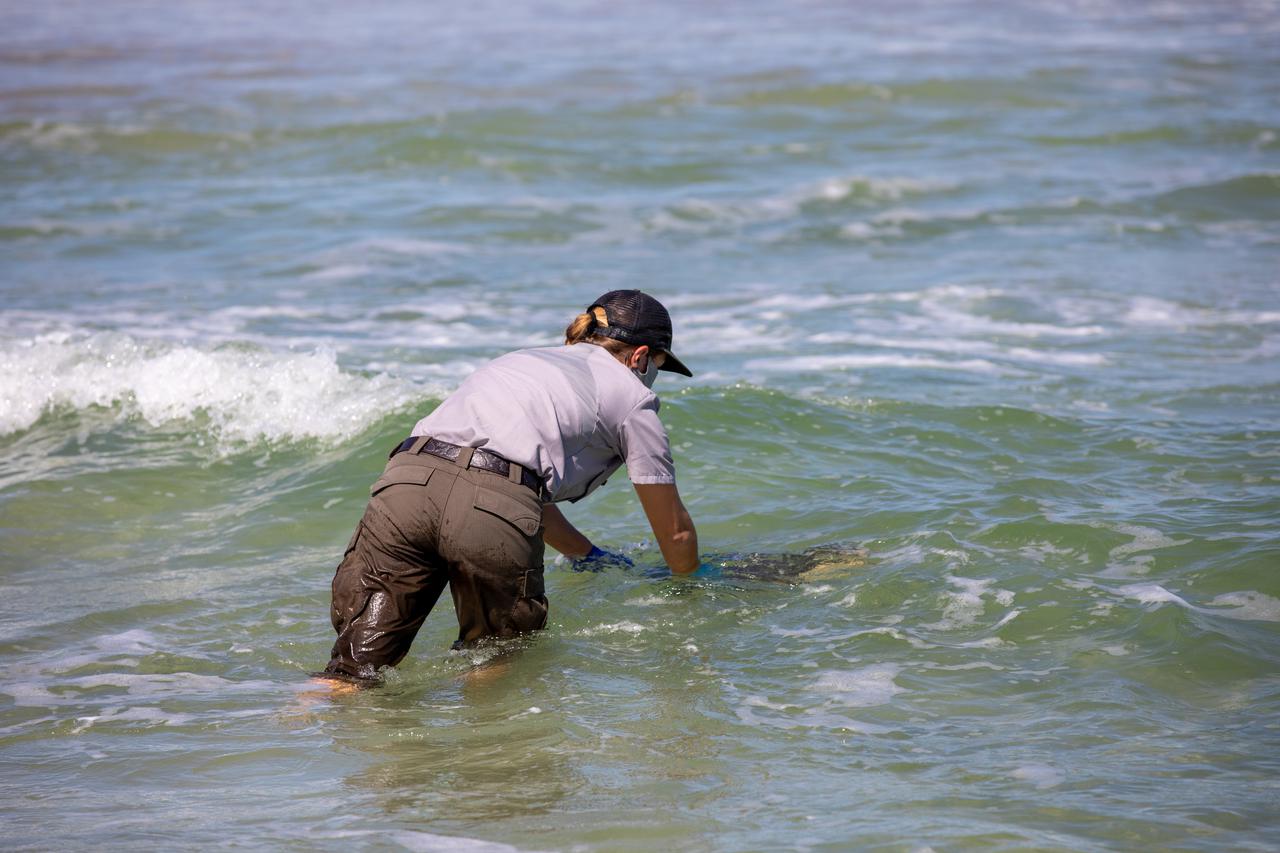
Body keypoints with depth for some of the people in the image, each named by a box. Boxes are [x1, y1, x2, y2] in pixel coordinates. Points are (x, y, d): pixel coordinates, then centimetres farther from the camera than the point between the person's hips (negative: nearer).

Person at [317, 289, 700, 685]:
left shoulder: (524, 360, 38)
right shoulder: (631, 395, 21)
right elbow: (675, 534, 27)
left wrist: (589, 556, 64)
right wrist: (689, 579, 48)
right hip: (494, 510, -5)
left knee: (355, 669, 1)